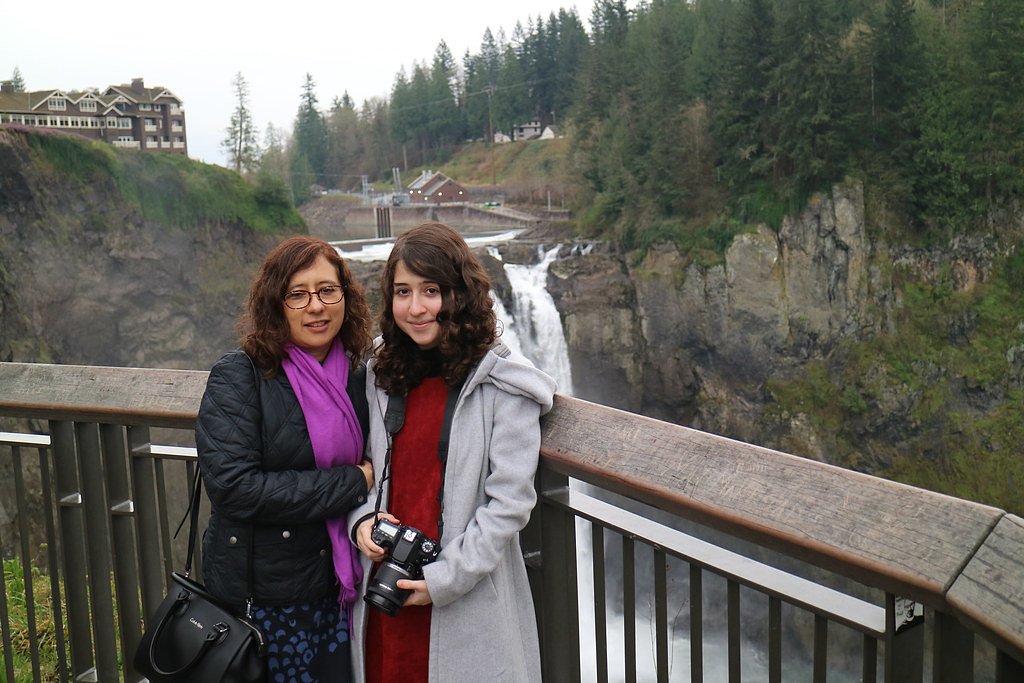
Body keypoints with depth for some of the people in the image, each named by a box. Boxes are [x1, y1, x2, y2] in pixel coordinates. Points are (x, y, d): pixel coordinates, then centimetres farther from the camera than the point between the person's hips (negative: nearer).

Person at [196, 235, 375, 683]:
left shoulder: (356, 375, 3)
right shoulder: (239, 376, -13)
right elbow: (233, 485, -23)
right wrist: (351, 484, -18)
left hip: (337, 588, 5)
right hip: (262, 594, -5)